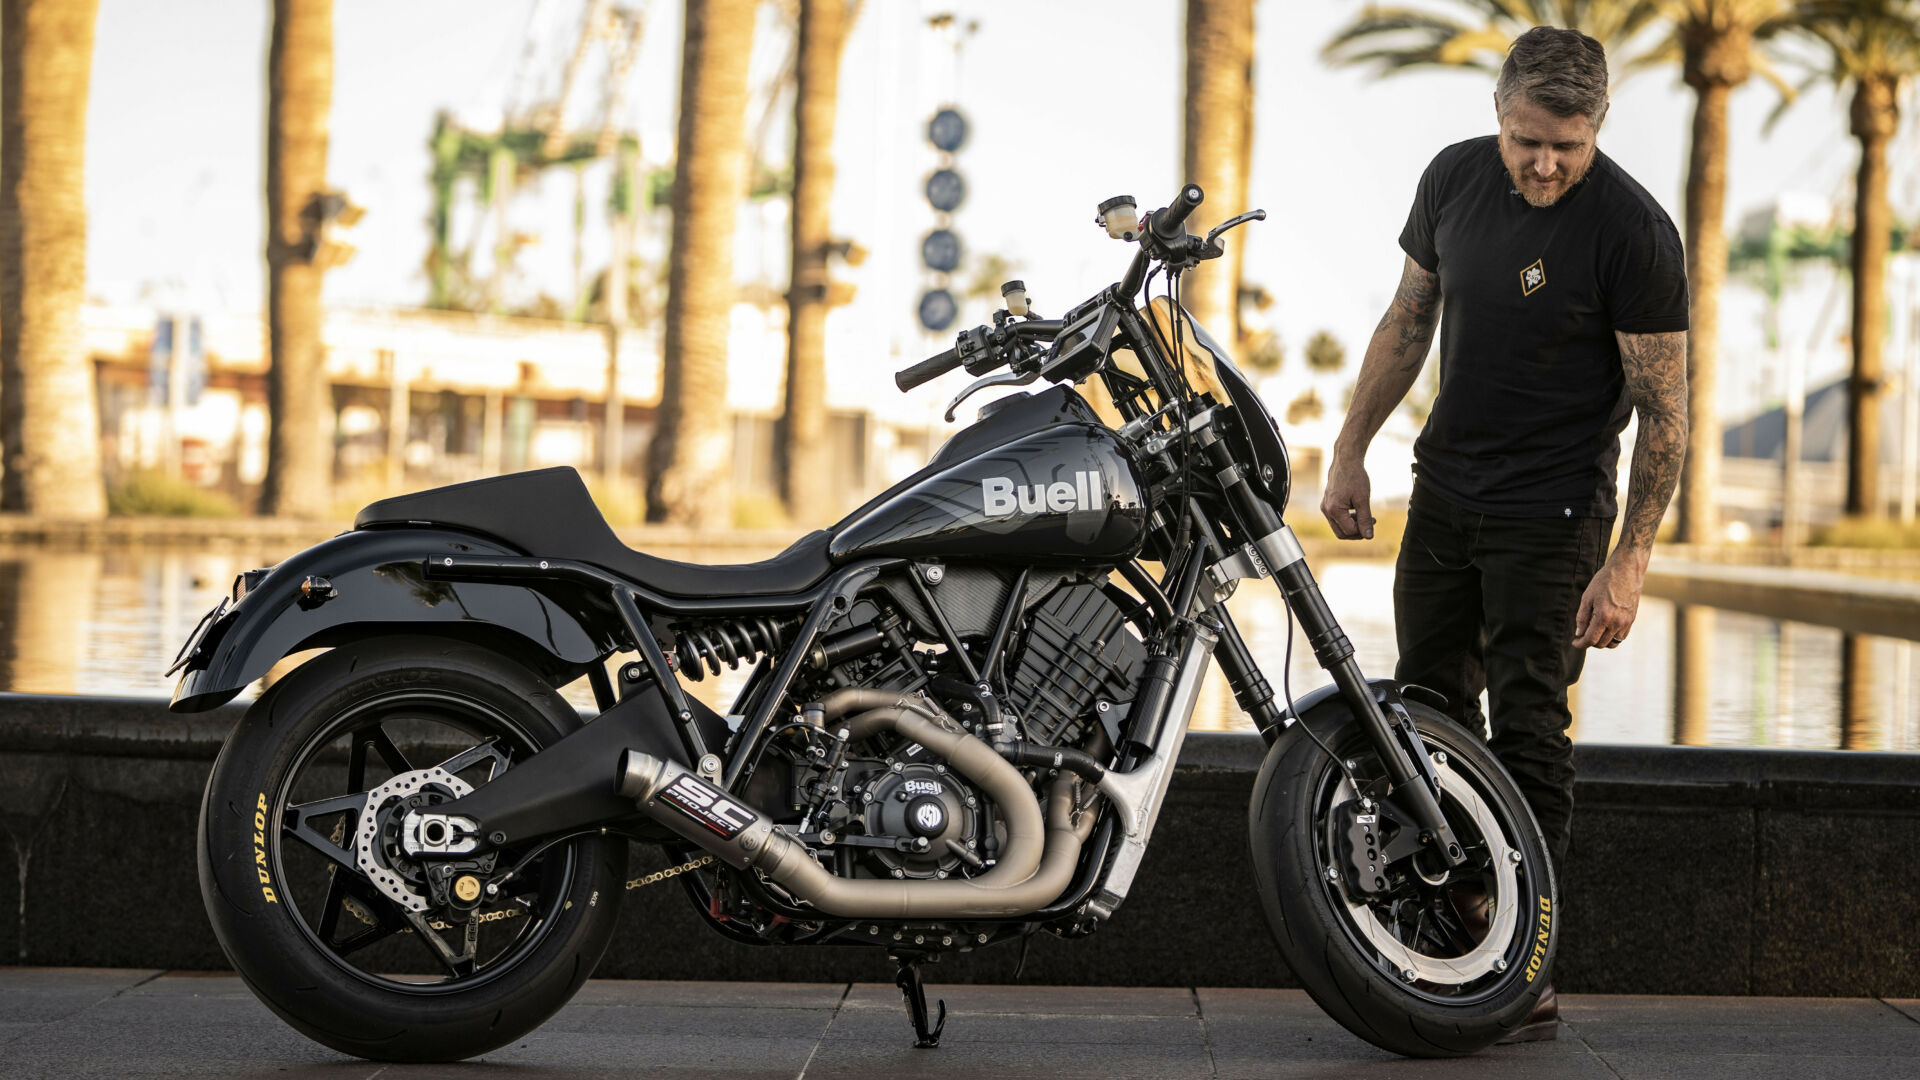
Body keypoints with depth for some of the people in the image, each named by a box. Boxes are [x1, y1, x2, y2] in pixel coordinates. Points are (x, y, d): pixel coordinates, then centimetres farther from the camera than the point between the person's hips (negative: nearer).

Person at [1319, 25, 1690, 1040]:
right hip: (1444, 488, 6)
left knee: (1527, 731, -7)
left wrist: (1628, 562, -20)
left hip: (1551, 515, -6)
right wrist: (1350, 450, 11)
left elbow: (1662, 411, -16)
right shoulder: (1455, 177, -1)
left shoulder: (1633, 229, -19)